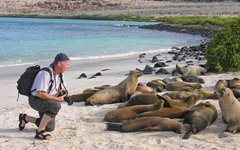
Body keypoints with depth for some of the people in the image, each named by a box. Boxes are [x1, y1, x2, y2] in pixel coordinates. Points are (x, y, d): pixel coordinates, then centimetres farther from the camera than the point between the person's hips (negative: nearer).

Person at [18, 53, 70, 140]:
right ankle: (39, 132, -24)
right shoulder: (45, 73, -27)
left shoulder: (60, 74, 1)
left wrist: (60, 92, -9)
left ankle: (25, 118, 32)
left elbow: (62, 89, 14)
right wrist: (57, 98, -24)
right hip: (35, 99, -9)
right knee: (56, 106, -36)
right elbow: (41, 94, -31)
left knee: (50, 128, 14)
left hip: (46, 102, 9)